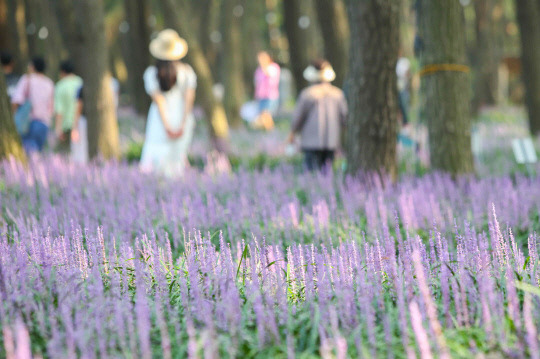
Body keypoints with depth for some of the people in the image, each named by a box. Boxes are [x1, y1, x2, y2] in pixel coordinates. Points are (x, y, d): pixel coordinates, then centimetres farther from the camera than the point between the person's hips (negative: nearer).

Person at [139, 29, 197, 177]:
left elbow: (158, 100, -7)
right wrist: (182, 126, -8)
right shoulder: (187, 71, 2)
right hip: (182, 119, 2)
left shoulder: (151, 73, -2)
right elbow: (189, 99, -5)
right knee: (177, 154, 7)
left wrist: (167, 127, -10)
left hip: (160, 121, -2)